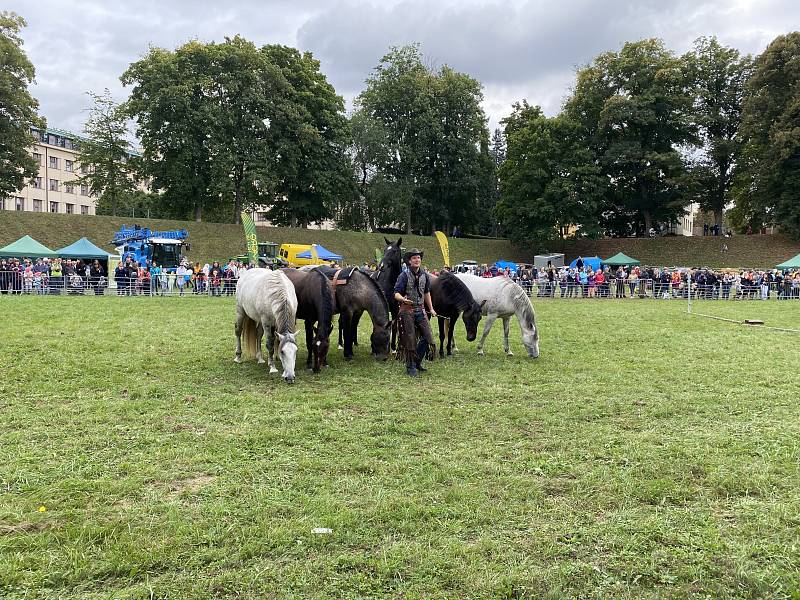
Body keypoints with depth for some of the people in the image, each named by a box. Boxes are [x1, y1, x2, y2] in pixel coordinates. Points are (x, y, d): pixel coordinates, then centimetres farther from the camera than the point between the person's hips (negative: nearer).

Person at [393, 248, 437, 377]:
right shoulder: (404, 275, -9)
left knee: (428, 337, 2)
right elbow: (396, 294, -13)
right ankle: (411, 367, 14)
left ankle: (417, 362, 22)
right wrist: (403, 299, -33)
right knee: (410, 339, 1)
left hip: (421, 310, 5)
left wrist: (431, 309, 18)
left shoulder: (424, 275, 7)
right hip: (407, 310, -5)